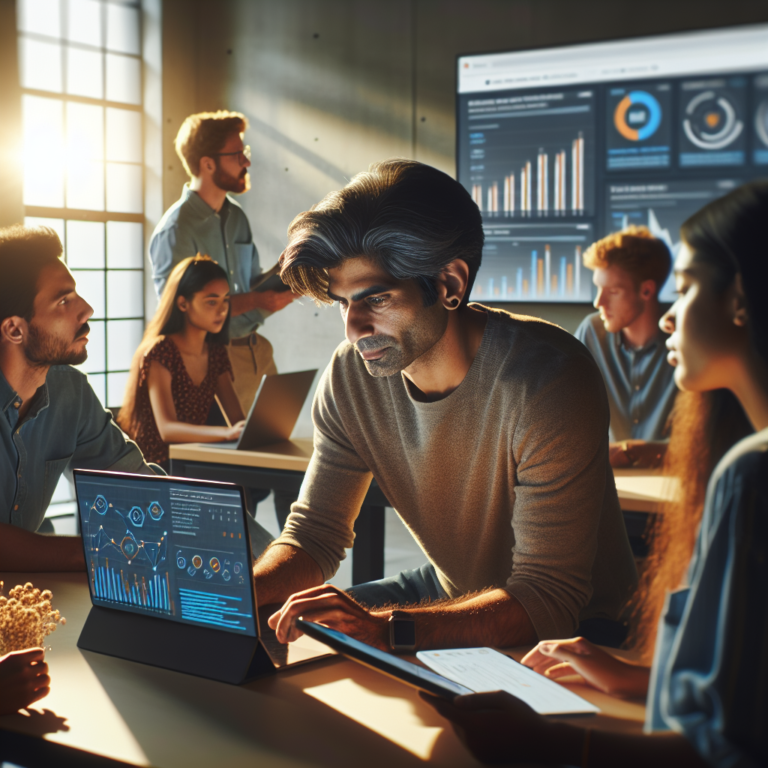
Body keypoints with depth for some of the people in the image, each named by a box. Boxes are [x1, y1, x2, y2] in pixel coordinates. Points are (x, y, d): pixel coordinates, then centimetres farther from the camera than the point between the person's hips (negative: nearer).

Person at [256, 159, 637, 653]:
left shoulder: (549, 380, -29)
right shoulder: (351, 375, -10)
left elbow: (548, 599, -31)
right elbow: (314, 536, -2)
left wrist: (385, 628, -44)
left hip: (572, 626, -6)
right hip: (452, 592, 6)